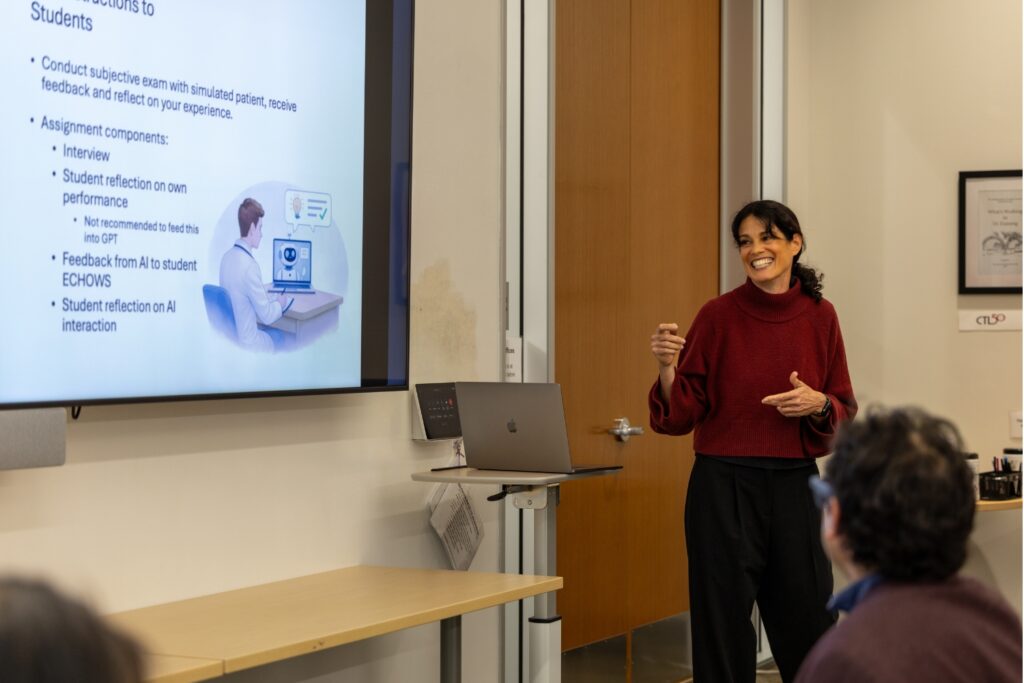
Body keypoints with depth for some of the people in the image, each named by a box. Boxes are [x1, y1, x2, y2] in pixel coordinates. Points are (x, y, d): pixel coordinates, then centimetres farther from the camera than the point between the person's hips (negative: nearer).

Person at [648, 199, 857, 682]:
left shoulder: (819, 316, 3)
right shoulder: (718, 316, -4)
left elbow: (845, 411, 8)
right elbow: (682, 415, -4)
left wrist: (818, 403, -13)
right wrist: (668, 366, -21)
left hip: (795, 486, 2)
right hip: (723, 486, -2)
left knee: (809, 624, 9)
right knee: (723, 628, 3)